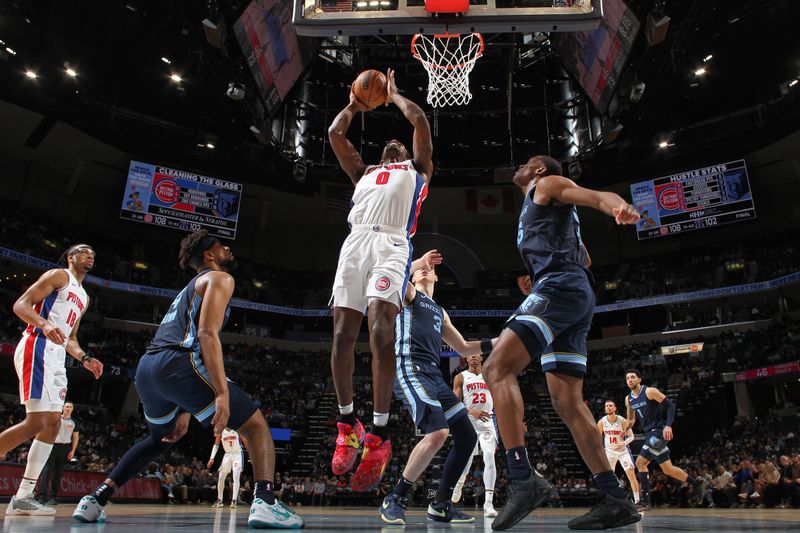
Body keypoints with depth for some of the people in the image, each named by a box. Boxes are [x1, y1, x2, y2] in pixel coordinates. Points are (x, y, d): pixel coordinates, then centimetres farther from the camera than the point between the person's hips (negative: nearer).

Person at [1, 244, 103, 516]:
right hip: (37, 348, -9)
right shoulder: (59, 275, 1)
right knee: (36, 422, -18)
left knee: (53, 424, 5)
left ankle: (23, 497, 9)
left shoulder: (84, 296, 26)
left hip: (56, 357, 10)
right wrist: (45, 324, -28)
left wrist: (84, 358, 12)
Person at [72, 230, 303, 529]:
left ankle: (95, 501, 29)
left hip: (146, 368, 9)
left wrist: (184, 410, 33)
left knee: (161, 438, 34)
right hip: (177, 364, -9)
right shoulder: (219, 277, 6)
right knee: (256, 426, -1)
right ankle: (265, 503, -19)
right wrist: (223, 393, -18)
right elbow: (207, 334, -11)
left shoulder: (189, 290, 34)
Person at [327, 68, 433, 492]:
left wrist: (393, 94, 36)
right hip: (355, 241, 4)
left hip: (392, 243, -4)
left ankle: (379, 434, -21)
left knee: (380, 329, -23)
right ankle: (347, 424, 4)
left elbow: (419, 120, 21)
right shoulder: (364, 171, 38)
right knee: (342, 334, -8)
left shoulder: (417, 168, 29)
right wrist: (355, 105, 45)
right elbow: (334, 134, 34)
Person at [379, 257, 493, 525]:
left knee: (467, 437, 3)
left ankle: (440, 505, 15)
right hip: (411, 370, -8)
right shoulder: (408, 293, 11)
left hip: (434, 375, 8)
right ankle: (394, 500, -12)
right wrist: (419, 261, -4)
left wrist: (497, 342, 25)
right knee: (438, 431, -27)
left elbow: (463, 348, 33)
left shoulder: (440, 311, 31)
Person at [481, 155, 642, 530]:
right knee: (567, 401, 4)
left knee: (497, 369, -20)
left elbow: (598, 196, -8)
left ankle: (523, 479, -29)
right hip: (576, 299, 10)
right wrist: (537, 280, 35)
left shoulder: (548, 185, 12)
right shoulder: (535, 211, 36)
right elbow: (584, 258, 41)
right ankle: (616, 501, 3)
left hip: (560, 288, -10)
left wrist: (619, 207, -31)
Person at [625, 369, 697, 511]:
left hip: (659, 431, -8)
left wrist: (668, 425, -25)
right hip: (649, 433, 8)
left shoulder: (650, 391, -12)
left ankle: (645, 501, -9)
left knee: (640, 462, -16)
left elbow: (671, 405, -14)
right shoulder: (628, 399, 9)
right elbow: (631, 419, 22)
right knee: (668, 469, 14)